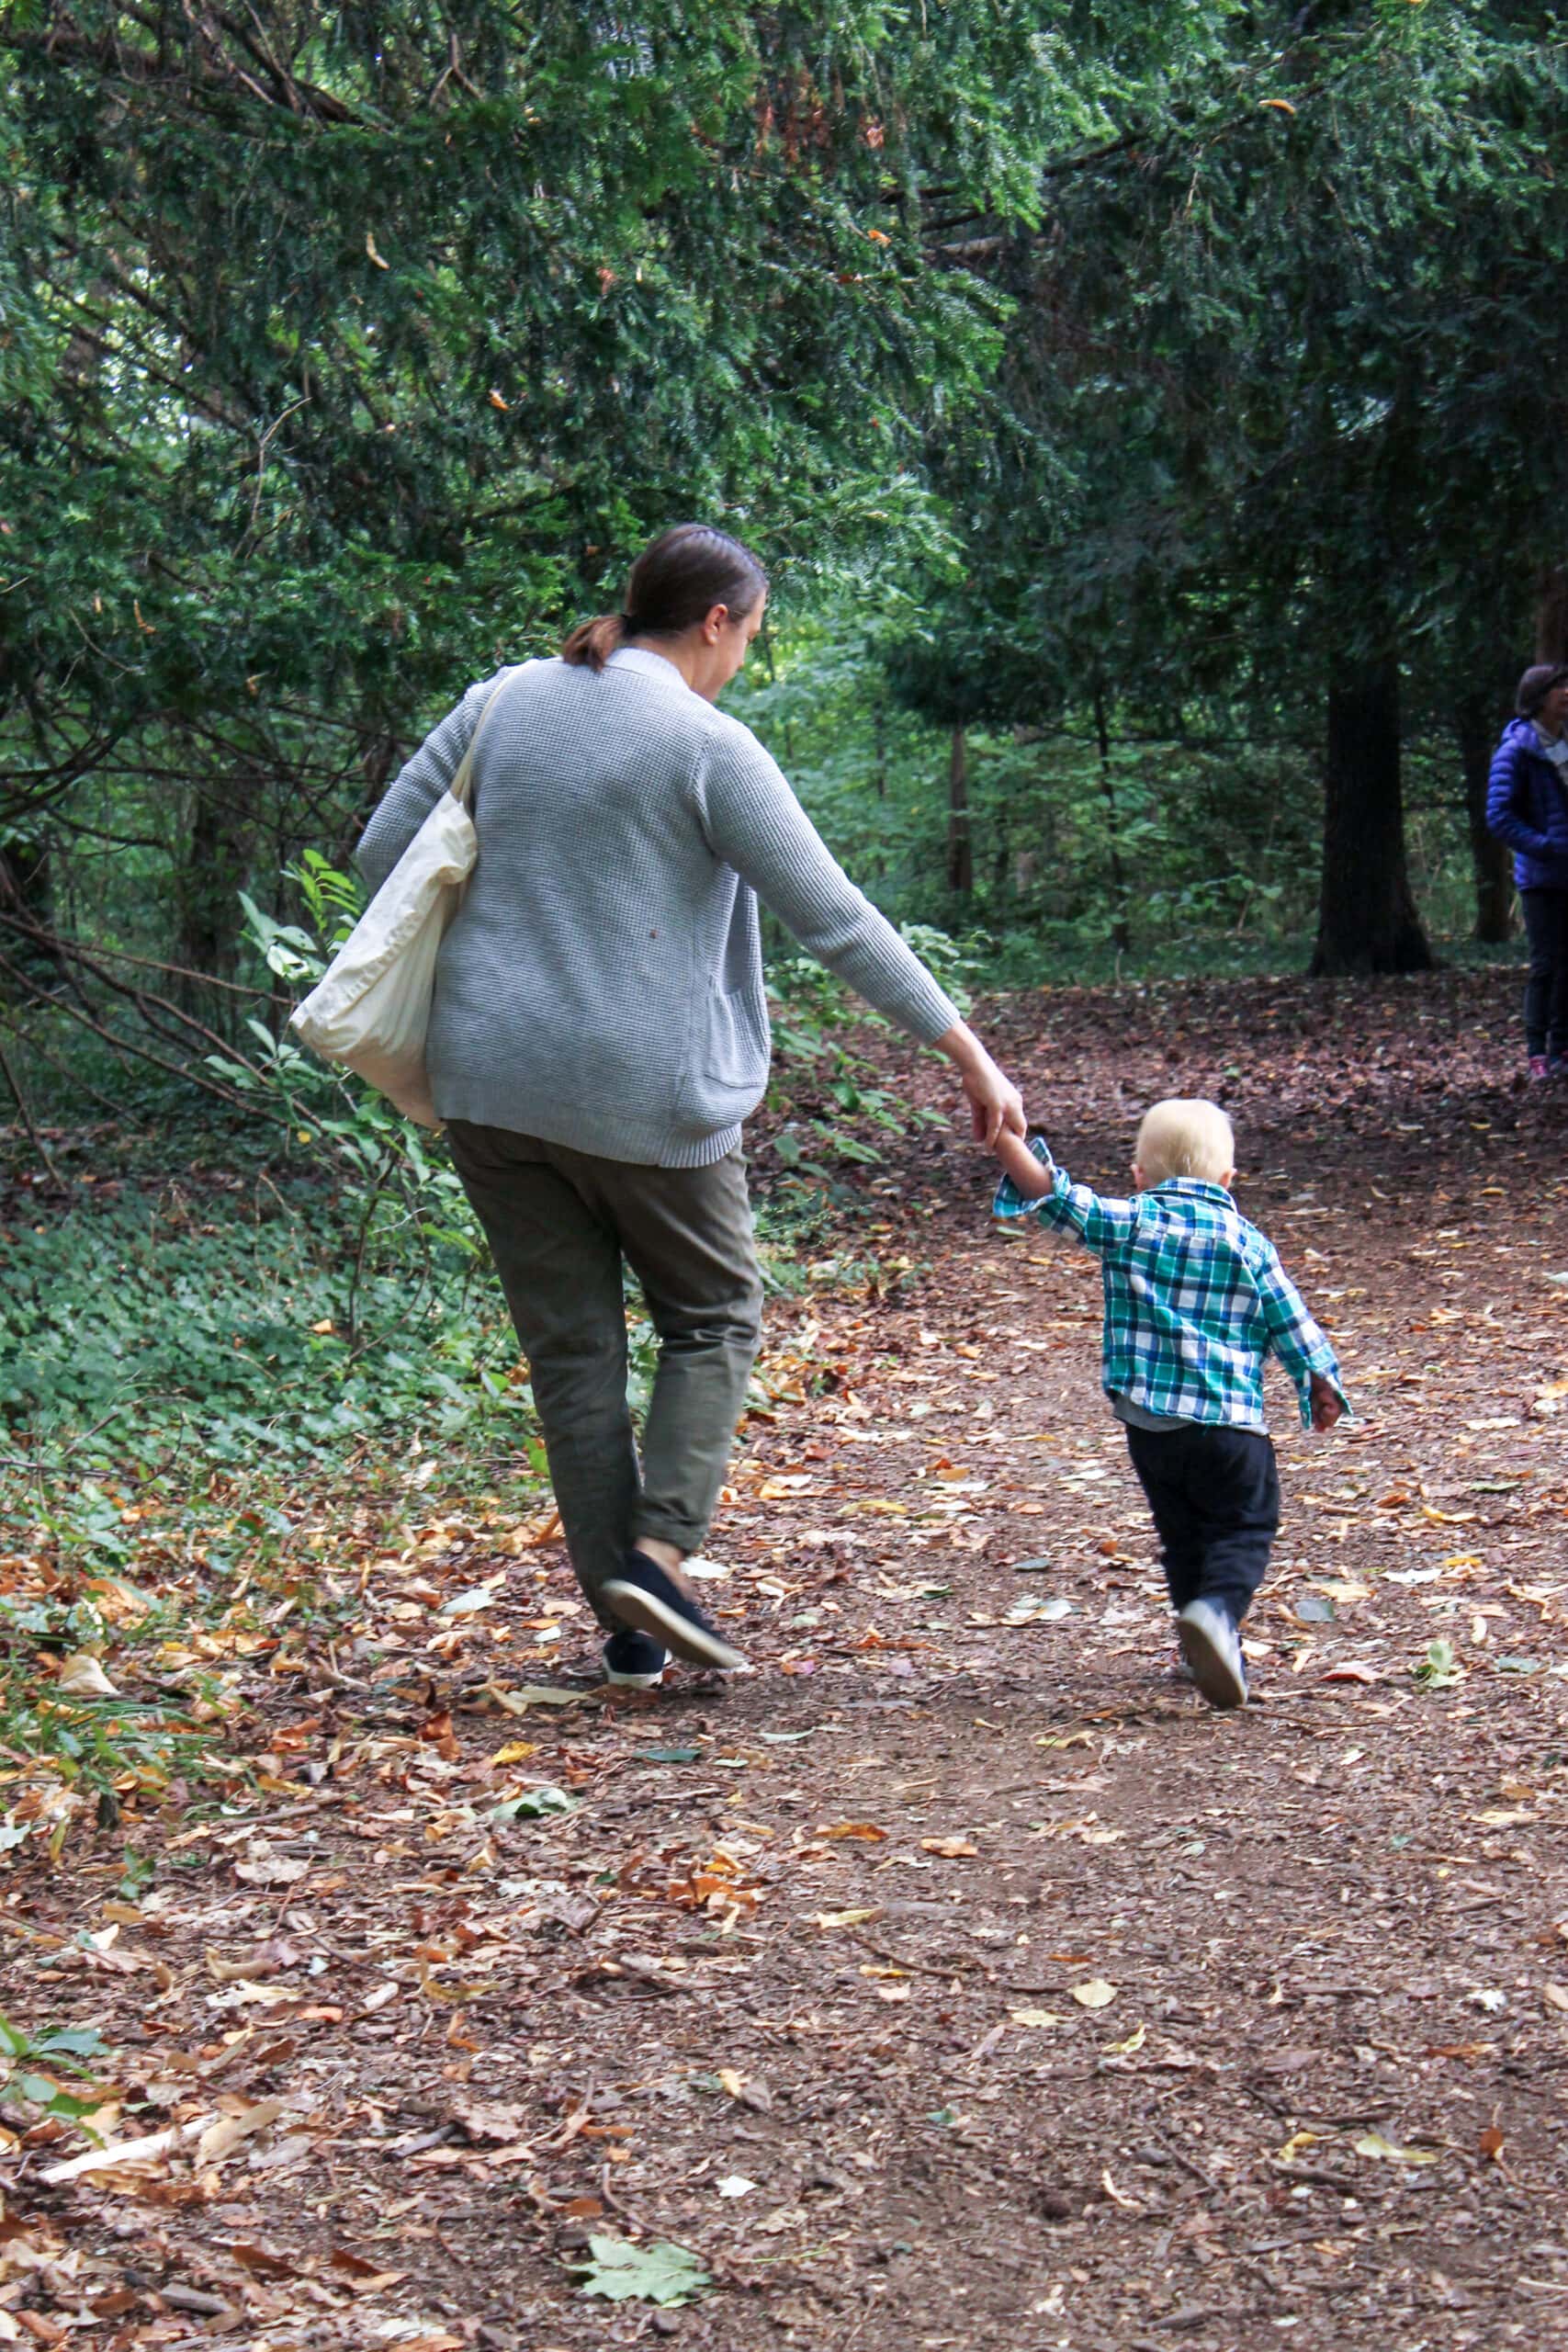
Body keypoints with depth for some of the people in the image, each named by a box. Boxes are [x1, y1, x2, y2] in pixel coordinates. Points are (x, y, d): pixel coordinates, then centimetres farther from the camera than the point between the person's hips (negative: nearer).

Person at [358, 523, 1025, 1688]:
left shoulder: (504, 703, 7)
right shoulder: (708, 747, -9)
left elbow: (383, 852, 9)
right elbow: (836, 918, -11)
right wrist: (970, 1055, -7)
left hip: (493, 1078, 5)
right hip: (642, 1090, -5)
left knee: (571, 1347, 10)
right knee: (713, 1319, 15)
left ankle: (628, 1630, 11)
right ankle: (658, 1552, -2)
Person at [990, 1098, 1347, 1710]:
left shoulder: (1125, 1223, 1)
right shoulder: (1247, 1243, 1)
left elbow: (1049, 1192, -3)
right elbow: (1292, 1325, 6)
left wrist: (1004, 1134, 1)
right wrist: (1322, 1389, 18)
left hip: (1148, 1422, 2)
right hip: (1229, 1422, -2)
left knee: (1183, 1534, 17)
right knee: (1243, 1529, 4)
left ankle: (1210, 1650, 17)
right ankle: (1217, 1609, -24)